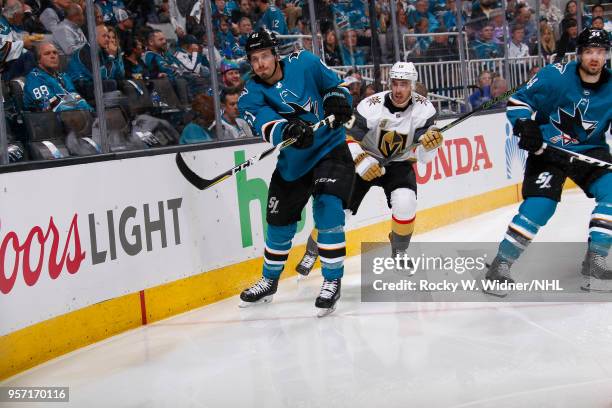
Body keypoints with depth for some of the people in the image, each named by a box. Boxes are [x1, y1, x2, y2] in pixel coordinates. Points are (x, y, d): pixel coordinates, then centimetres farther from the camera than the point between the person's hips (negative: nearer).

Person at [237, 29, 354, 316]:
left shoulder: (303, 63, -10)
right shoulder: (252, 95, -10)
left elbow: (332, 84, 6)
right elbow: (265, 123, -30)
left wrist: (337, 100, -16)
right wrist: (288, 130, -50)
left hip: (330, 149, -3)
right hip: (292, 162, 3)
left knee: (327, 207, -23)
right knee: (279, 220, 12)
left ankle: (332, 281, -10)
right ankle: (270, 281, 36)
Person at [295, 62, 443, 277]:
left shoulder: (423, 108, -17)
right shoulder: (372, 105, -23)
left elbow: (423, 156, -17)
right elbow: (347, 138, -17)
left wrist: (431, 142, -38)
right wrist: (362, 162, -31)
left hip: (399, 164, 1)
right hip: (365, 161, -1)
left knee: (405, 203, -26)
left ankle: (399, 253, 2)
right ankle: (312, 252, 16)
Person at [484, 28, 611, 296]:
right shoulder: (555, 76, -16)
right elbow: (518, 101, -8)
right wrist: (526, 126, -24)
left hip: (589, 150, 4)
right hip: (547, 150, -4)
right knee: (538, 207, -17)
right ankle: (499, 266, -4)